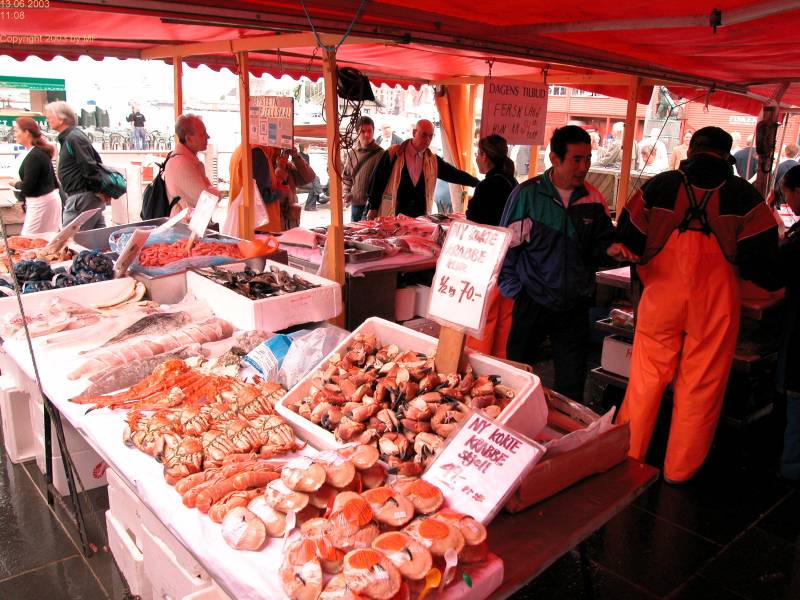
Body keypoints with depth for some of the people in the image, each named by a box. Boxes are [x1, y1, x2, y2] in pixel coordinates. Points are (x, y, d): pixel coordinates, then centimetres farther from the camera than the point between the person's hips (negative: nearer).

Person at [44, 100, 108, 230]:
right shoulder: (68, 137, 17)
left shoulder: (74, 138, -15)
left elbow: (90, 167, -20)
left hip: (81, 198, -10)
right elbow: (97, 160, 20)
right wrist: (101, 191, 15)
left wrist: (98, 192, -15)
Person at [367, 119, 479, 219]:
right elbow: (378, 180, -2)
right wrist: (373, 208, -3)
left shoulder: (433, 160, 9)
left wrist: (478, 183, 10)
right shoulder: (393, 154, -3)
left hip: (420, 218, 4)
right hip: (393, 217, -3)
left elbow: (454, 174, 13)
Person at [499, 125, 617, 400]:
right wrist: (514, 290, -7)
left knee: (572, 382, 11)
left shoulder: (593, 199, 1)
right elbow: (507, 245, -3)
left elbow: (601, 246, 9)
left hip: (575, 305, 2)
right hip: (533, 302, -2)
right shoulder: (527, 194, -8)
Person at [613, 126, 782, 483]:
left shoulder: (660, 185, 1)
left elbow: (627, 240, 2)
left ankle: (627, 458, 23)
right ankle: (679, 471, 23)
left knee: (645, 380, 12)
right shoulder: (742, 194, -1)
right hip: (714, 301, -1)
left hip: (662, 296, 1)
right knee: (700, 388, 11)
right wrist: (770, 281, 17)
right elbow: (761, 253, -4)